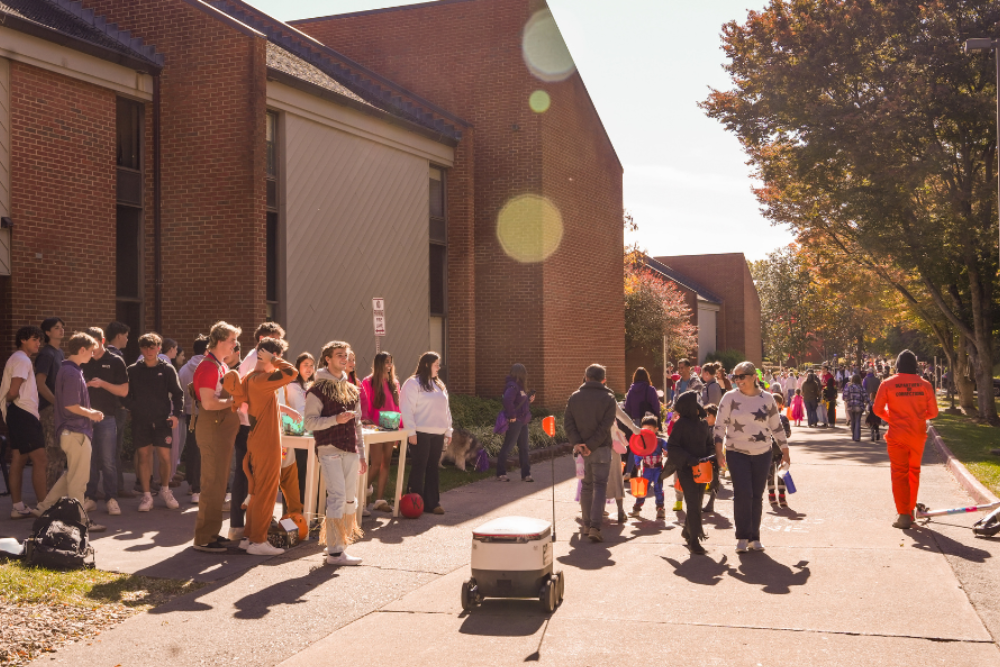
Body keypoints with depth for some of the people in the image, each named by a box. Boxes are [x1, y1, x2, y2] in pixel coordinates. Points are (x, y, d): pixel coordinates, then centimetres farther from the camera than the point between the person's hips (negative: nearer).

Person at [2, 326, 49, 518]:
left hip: (19, 415, 11)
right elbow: (13, 391, -20)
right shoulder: (22, 360, -12)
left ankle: (18, 506, 14)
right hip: (24, 414, -11)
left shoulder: (16, 359, 21)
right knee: (40, 460, -10)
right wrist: (9, 401, -2)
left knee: (18, 460, 10)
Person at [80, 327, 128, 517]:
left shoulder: (115, 362, 3)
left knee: (108, 461, -3)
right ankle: (90, 498, 12)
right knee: (88, 460, 5)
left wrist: (102, 383, -14)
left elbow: (124, 391, -1)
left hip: (107, 417, -3)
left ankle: (111, 499, 1)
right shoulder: (83, 363, 11)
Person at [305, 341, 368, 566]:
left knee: (350, 498, 7)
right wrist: (335, 419, -21)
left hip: (350, 451, 7)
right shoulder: (318, 389, -2)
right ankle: (334, 551, -9)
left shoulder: (352, 390, 18)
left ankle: (342, 544, 17)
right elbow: (309, 422, -9)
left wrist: (362, 454, 18)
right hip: (329, 449, -7)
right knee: (337, 496, -12)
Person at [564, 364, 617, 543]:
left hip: (581, 448, 4)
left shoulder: (574, 397, 4)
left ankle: (586, 525, 22)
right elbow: (606, 425, -14)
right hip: (601, 448, -3)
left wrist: (576, 443, -10)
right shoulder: (608, 398, -5)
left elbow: (567, 422, -3)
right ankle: (595, 527, -13)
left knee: (586, 485, 17)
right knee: (600, 486, -2)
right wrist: (591, 445, -14)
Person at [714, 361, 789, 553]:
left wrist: (785, 451, 12)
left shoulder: (767, 399, 4)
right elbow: (720, 425, -3)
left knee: (757, 496, 7)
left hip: (762, 454, 2)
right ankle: (743, 537, 1)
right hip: (737, 453, -2)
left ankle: (754, 538, 18)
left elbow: (776, 427, 12)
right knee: (742, 493, -12)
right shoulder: (730, 398, -2)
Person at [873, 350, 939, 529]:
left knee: (899, 473, 1)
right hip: (918, 435, 3)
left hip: (897, 435, -3)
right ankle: (911, 510, 28)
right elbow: (933, 412, 2)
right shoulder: (925, 384, 0)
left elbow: (878, 409, -5)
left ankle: (903, 515, -5)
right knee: (914, 471, 18)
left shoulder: (888, 384, -6)